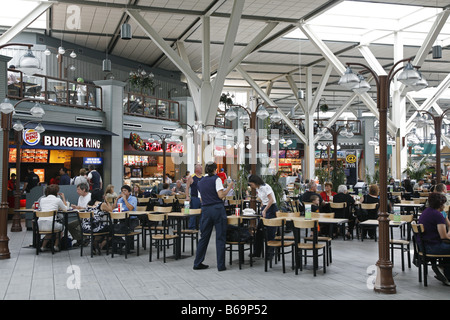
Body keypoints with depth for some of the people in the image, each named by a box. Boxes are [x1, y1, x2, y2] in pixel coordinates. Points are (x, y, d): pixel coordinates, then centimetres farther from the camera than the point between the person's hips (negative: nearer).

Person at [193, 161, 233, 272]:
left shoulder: (200, 182, 14)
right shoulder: (216, 179, -4)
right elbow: (221, 195, -13)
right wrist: (229, 187, 0)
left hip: (205, 209, 5)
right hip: (217, 208, -5)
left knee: (204, 237, 13)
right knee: (220, 237, 2)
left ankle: (197, 263, 17)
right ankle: (221, 265, 4)